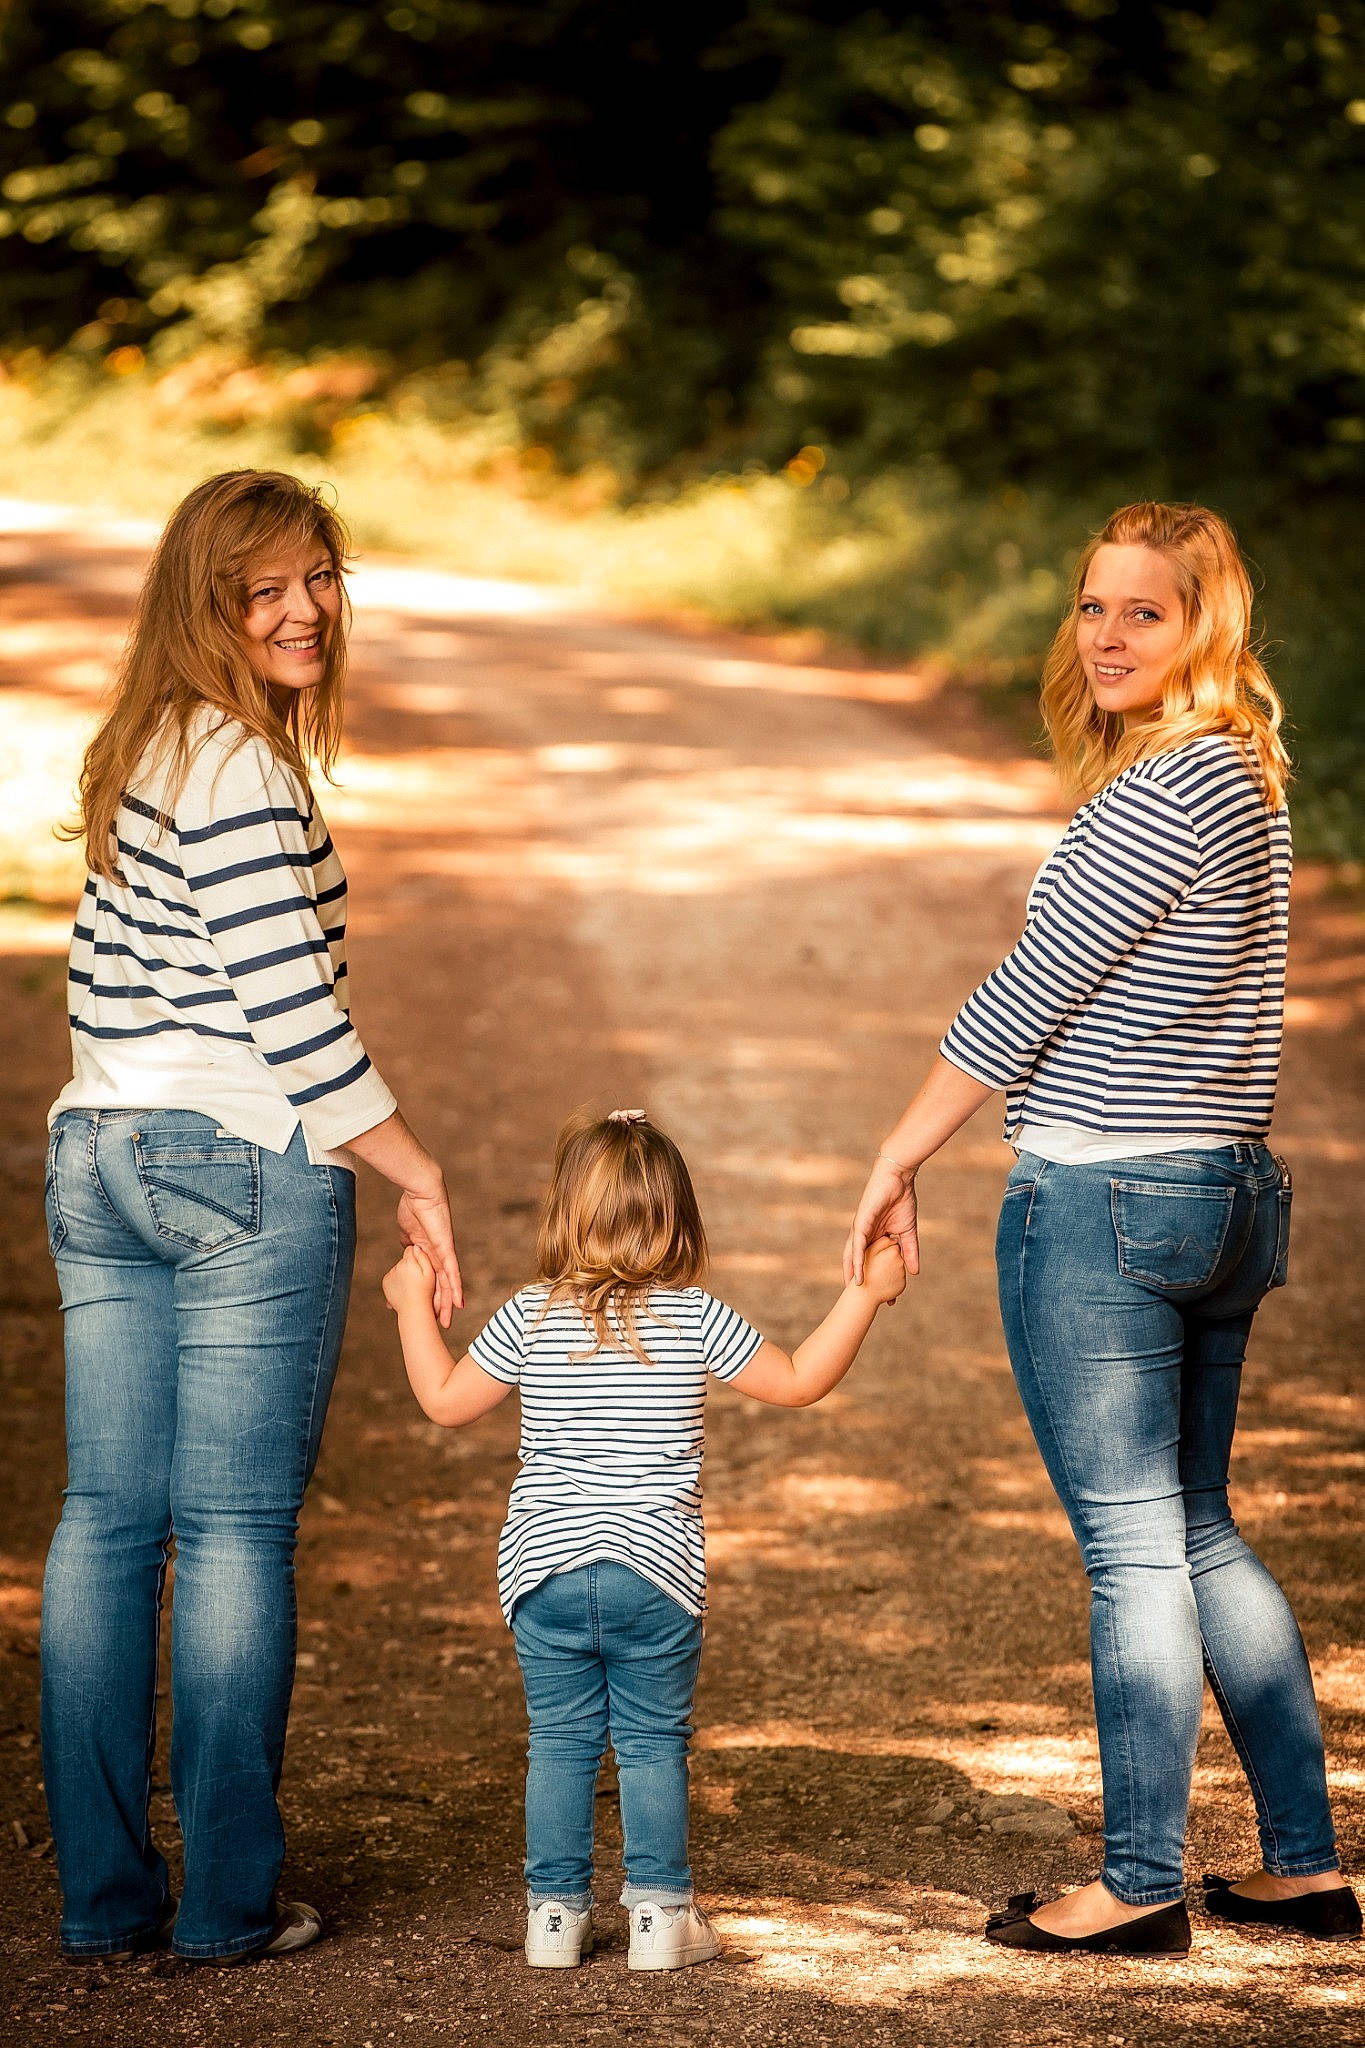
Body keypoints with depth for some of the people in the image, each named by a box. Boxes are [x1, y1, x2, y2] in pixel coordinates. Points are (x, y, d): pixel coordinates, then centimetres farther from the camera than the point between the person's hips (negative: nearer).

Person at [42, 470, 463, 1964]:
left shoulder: (134, 759, 14)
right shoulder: (245, 768, -14)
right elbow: (289, 1010, -18)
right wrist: (417, 1176, -11)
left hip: (98, 1165, 9)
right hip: (247, 1170, -8)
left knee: (107, 1521, 8)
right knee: (236, 1530, -2)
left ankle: (102, 1897, 13)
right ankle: (227, 1905, 4)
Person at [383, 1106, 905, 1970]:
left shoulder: (531, 1319, -2)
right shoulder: (696, 1319, -5)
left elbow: (447, 1400, 7)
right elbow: (797, 1382, 1)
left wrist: (413, 1306, 20)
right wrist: (865, 1294, 8)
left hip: (545, 1572, 1)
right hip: (656, 1573, -1)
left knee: (560, 1743, 9)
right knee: (654, 1743, 8)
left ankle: (556, 1910, 13)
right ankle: (660, 1912, 8)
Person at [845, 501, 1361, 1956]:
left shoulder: (1159, 793, -17)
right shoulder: (1248, 779, 12)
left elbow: (1028, 993, -15)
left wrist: (894, 1162, -7)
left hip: (1099, 1199, -9)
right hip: (1224, 1189, 9)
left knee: (1133, 1545, -1)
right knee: (1198, 1534, 16)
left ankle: (1142, 1886, 8)